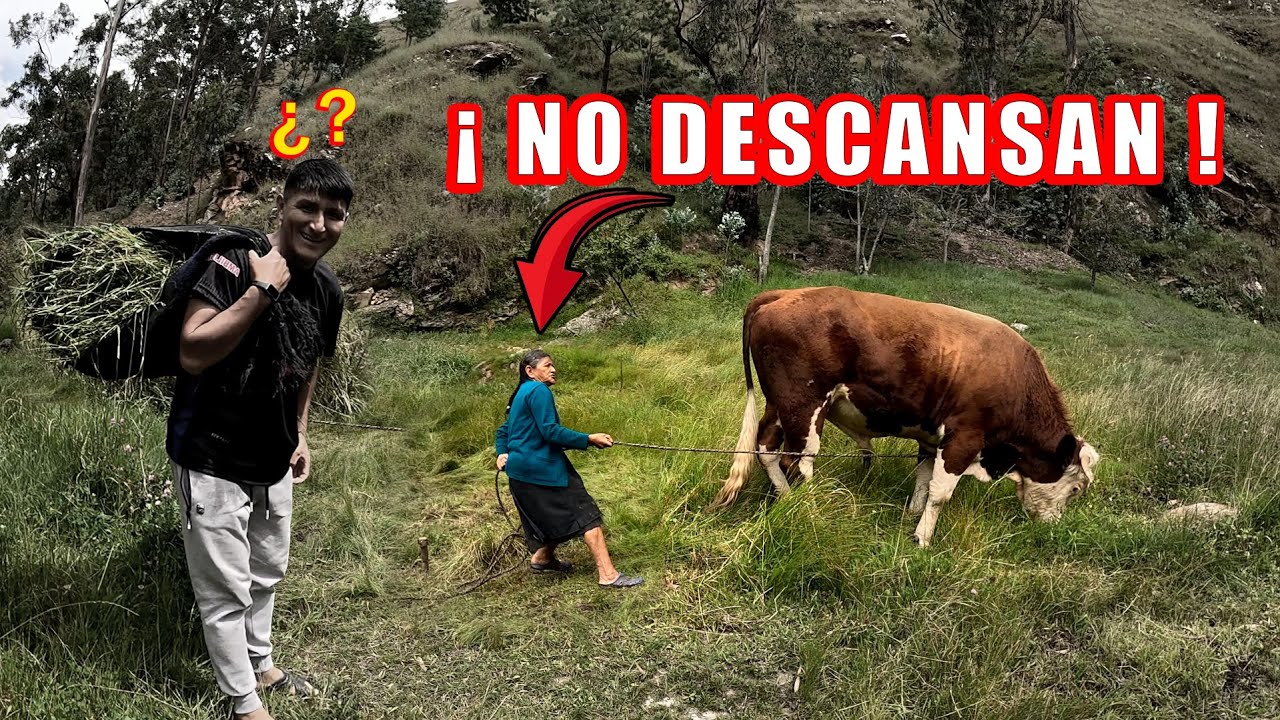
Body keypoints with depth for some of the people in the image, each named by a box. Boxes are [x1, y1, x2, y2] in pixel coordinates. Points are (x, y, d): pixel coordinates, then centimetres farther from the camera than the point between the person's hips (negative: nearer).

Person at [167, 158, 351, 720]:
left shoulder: (327, 290, 0)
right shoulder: (235, 262, -22)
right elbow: (192, 353, -31)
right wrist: (263, 289, -33)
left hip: (274, 462, 7)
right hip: (213, 459, -7)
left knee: (267, 574, 23)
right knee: (227, 589, 2)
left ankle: (261, 665, 44)